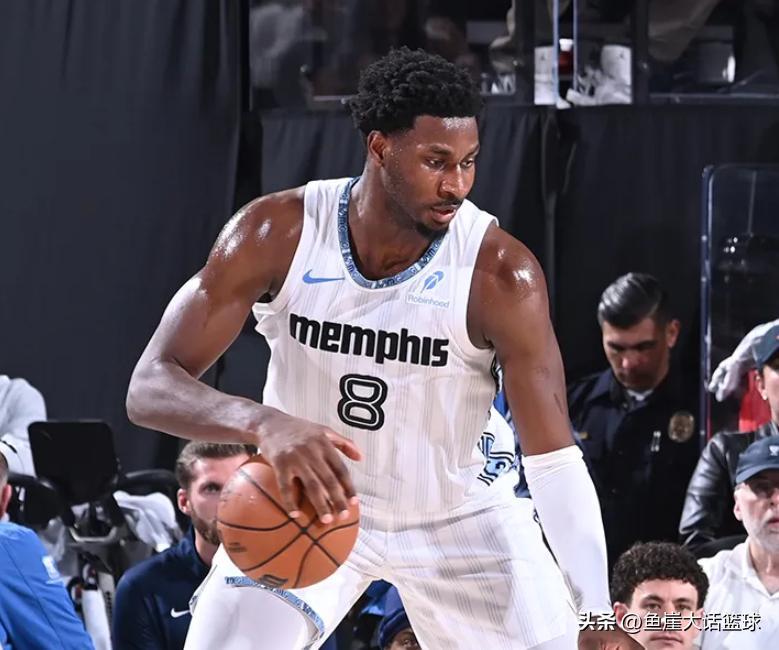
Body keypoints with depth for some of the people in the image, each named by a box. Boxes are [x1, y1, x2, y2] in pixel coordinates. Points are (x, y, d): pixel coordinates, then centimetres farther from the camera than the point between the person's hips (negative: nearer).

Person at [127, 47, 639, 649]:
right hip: (307, 499, 0)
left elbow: (556, 459, -25)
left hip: (461, 512, 0)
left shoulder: (501, 272, -26)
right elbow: (149, 388, -26)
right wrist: (265, 424, -47)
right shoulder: (278, 233, -23)